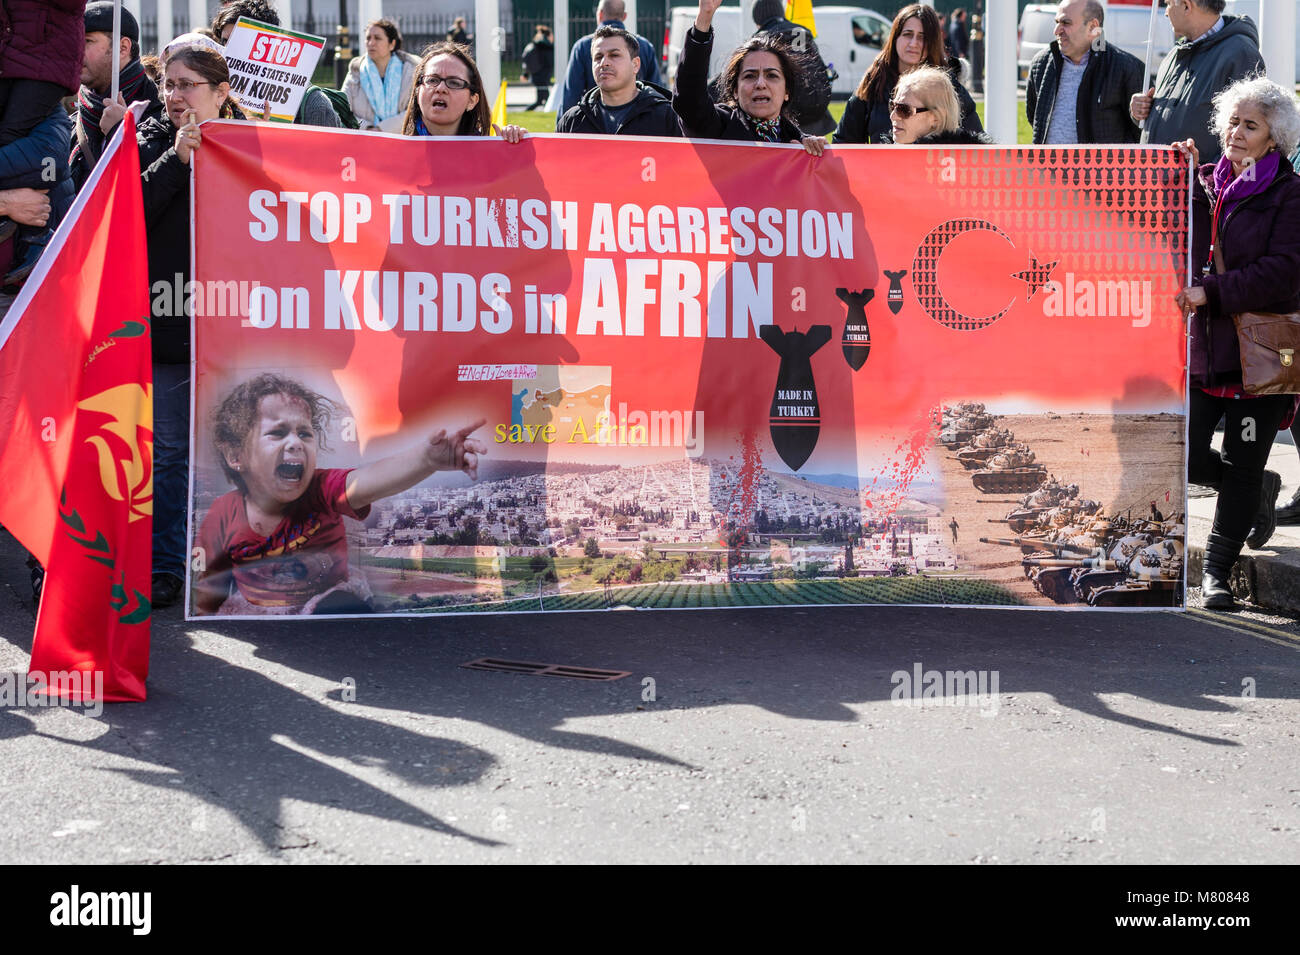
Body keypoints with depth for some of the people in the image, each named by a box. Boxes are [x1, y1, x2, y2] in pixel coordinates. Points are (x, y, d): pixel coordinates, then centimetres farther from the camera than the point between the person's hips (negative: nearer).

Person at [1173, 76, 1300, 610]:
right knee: (1186, 460, 3)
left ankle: (1218, 570, 16)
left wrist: (1211, 291, -19)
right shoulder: (1206, 183, 12)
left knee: (1241, 466, 3)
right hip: (1200, 343, 5)